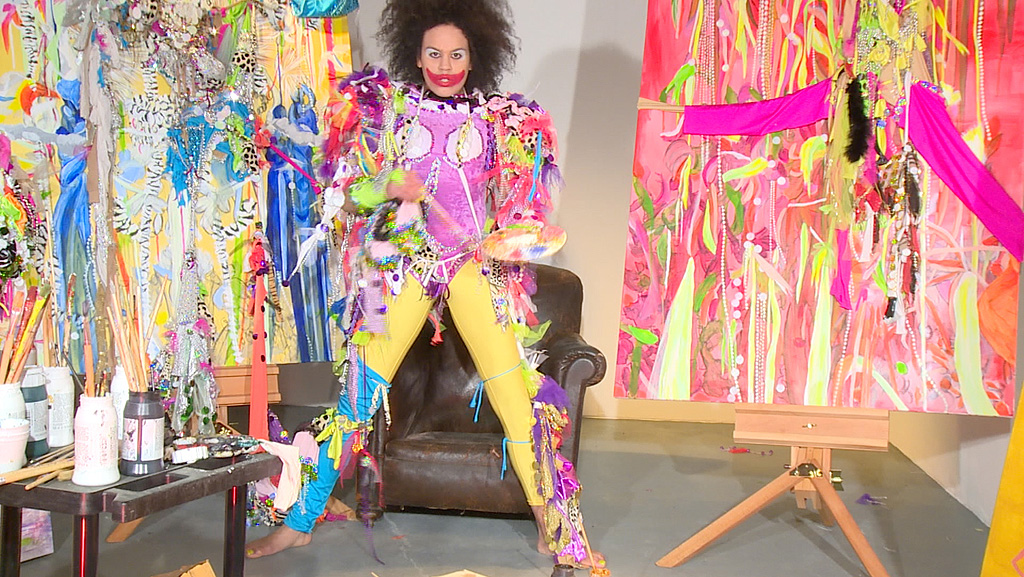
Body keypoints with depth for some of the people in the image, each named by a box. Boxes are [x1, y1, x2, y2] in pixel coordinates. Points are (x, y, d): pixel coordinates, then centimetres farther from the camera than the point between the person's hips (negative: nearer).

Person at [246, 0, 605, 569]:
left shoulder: (497, 116, 10)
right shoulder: (386, 105, 7)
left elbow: (516, 206, 16)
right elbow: (348, 189, 5)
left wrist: (503, 244, -1)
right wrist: (390, 187, -13)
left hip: (475, 265, 1)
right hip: (402, 260, 0)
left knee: (514, 389, -8)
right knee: (359, 390, -3)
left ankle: (553, 529, 0)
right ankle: (300, 521, 9)